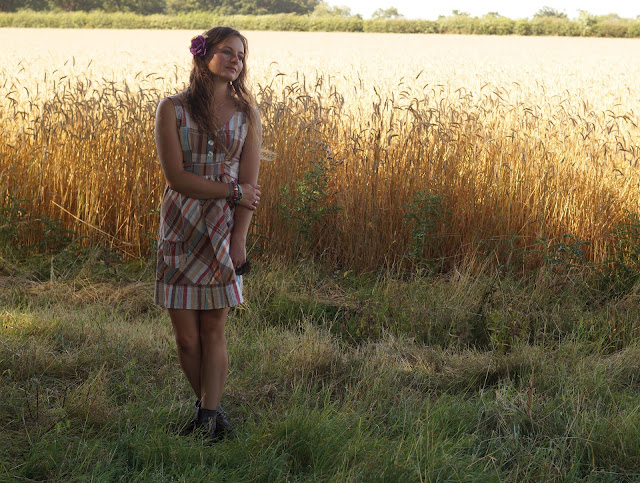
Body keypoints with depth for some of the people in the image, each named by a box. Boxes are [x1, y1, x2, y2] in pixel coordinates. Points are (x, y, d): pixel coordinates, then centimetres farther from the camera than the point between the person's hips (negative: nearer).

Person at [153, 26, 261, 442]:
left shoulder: (247, 114, 5)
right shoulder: (173, 109, -1)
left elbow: (250, 185, 0)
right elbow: (177, 177, -9)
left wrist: (238, 241, -9)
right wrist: (233, 191, -10)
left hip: (224, 230, 1)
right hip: (180, 231, 0)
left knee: (214, 330, -1)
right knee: (186, 337, 2)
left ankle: (209, 416, 3)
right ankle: (210, 408, 21)